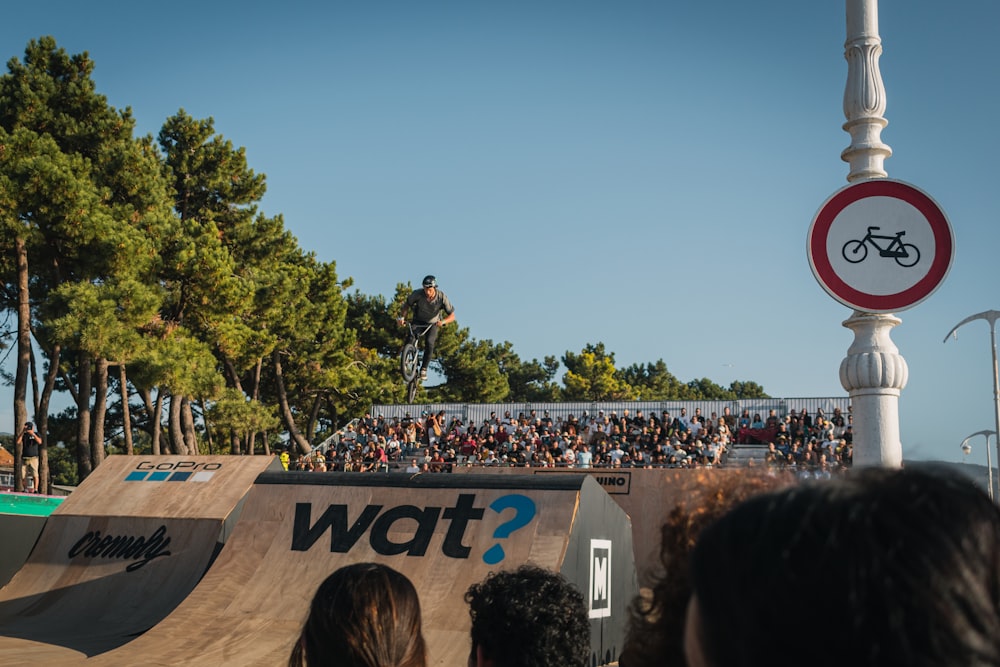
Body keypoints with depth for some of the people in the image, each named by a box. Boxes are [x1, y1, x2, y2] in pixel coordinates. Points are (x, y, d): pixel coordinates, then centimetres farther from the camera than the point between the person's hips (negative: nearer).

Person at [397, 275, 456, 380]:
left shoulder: (442, 297, -28)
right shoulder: (417, 294, -27)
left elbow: (452, 316, -24)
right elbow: (407, 304, -9)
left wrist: (443, 321, -44)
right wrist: (402, 317, -27)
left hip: (433, 323, -1)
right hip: (418, 321, 1)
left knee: (429, 343, -24)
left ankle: (424, 369, -9)